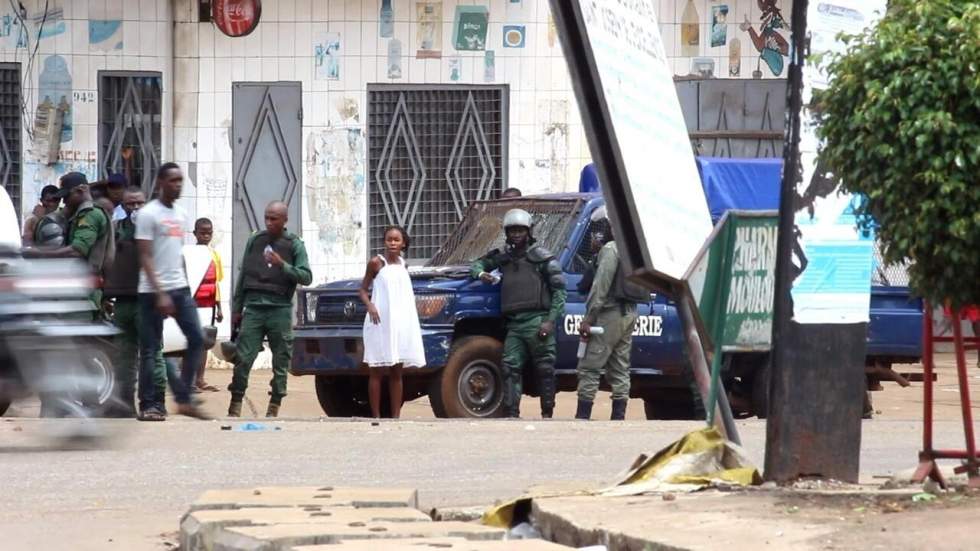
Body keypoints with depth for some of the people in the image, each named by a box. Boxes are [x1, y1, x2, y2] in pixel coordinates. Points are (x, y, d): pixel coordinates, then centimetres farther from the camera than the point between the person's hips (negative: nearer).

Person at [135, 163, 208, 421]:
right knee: (151, 348, -1)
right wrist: (160, 294, -19)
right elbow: (145, 258, -13)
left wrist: (184, 286, 15)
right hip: (153, 291, -7)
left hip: (180, 288, 7)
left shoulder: (181, 214, 13)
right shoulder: (148, 214, -10)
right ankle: (149, 404, 4)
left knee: (196, 339, 2)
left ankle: (184, 398, 8)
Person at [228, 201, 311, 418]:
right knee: (243, 358, -5)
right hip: (253, 307, 1)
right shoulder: (255, 240, 12)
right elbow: (243, 275, 16)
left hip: (280, 309, -1)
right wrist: (236, 308, 14)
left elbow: (306, 277, -1)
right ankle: (236, 402, -1)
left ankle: (274, 405, 7)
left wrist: (282, 265, -16)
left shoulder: (294, 245, 5)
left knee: (281, 361, 0)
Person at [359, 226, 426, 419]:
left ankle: (396, 416, 7)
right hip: (380, 323, -5)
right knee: (377, 372, -3)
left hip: (401, 323, 5)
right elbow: (364, 289, -1)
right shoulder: (376, 263, -3)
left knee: (396, 372, 6)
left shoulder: (402, 265, 12)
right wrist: (370, 306, -19)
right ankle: (376, 417, -2)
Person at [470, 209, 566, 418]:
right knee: (510, 368, -5)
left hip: (536, 321, -5)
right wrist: (480, 273, 7)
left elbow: (559, 290, 0)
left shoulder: (541, 256, 3)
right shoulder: (504, 257, 19)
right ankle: (511, 414, -8)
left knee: (544, 369, -2)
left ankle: (547, 414, 3)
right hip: (513, 325, 5)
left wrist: (550, 320, -10)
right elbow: (478, 264, 34)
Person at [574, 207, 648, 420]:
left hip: (610, 314, -9)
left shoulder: (611, 249, -11)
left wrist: (588, 318, -18)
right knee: (620, 369, 10)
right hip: (630, 314, 9)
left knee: (589, 367, -8)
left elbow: (600, 287, -18)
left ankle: (582, 416, -13)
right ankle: (618, 416, 8)